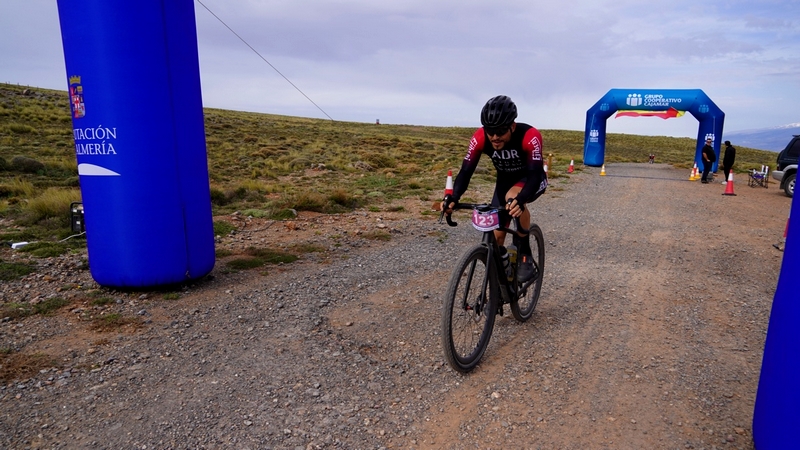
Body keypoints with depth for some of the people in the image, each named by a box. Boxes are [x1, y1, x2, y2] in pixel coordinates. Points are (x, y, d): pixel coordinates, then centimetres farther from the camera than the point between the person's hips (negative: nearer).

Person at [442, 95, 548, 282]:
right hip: (505, 180, 4)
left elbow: (535, 174, -42)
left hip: (532, 178, -4)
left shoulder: (530, 136, -35)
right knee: (496, 234, -2)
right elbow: (466, 170, -27)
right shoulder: (480, 137, -26)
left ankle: (525, 255, -19)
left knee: (513, 198, -37)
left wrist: (520, 199, -62)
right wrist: (453, 198, -46)